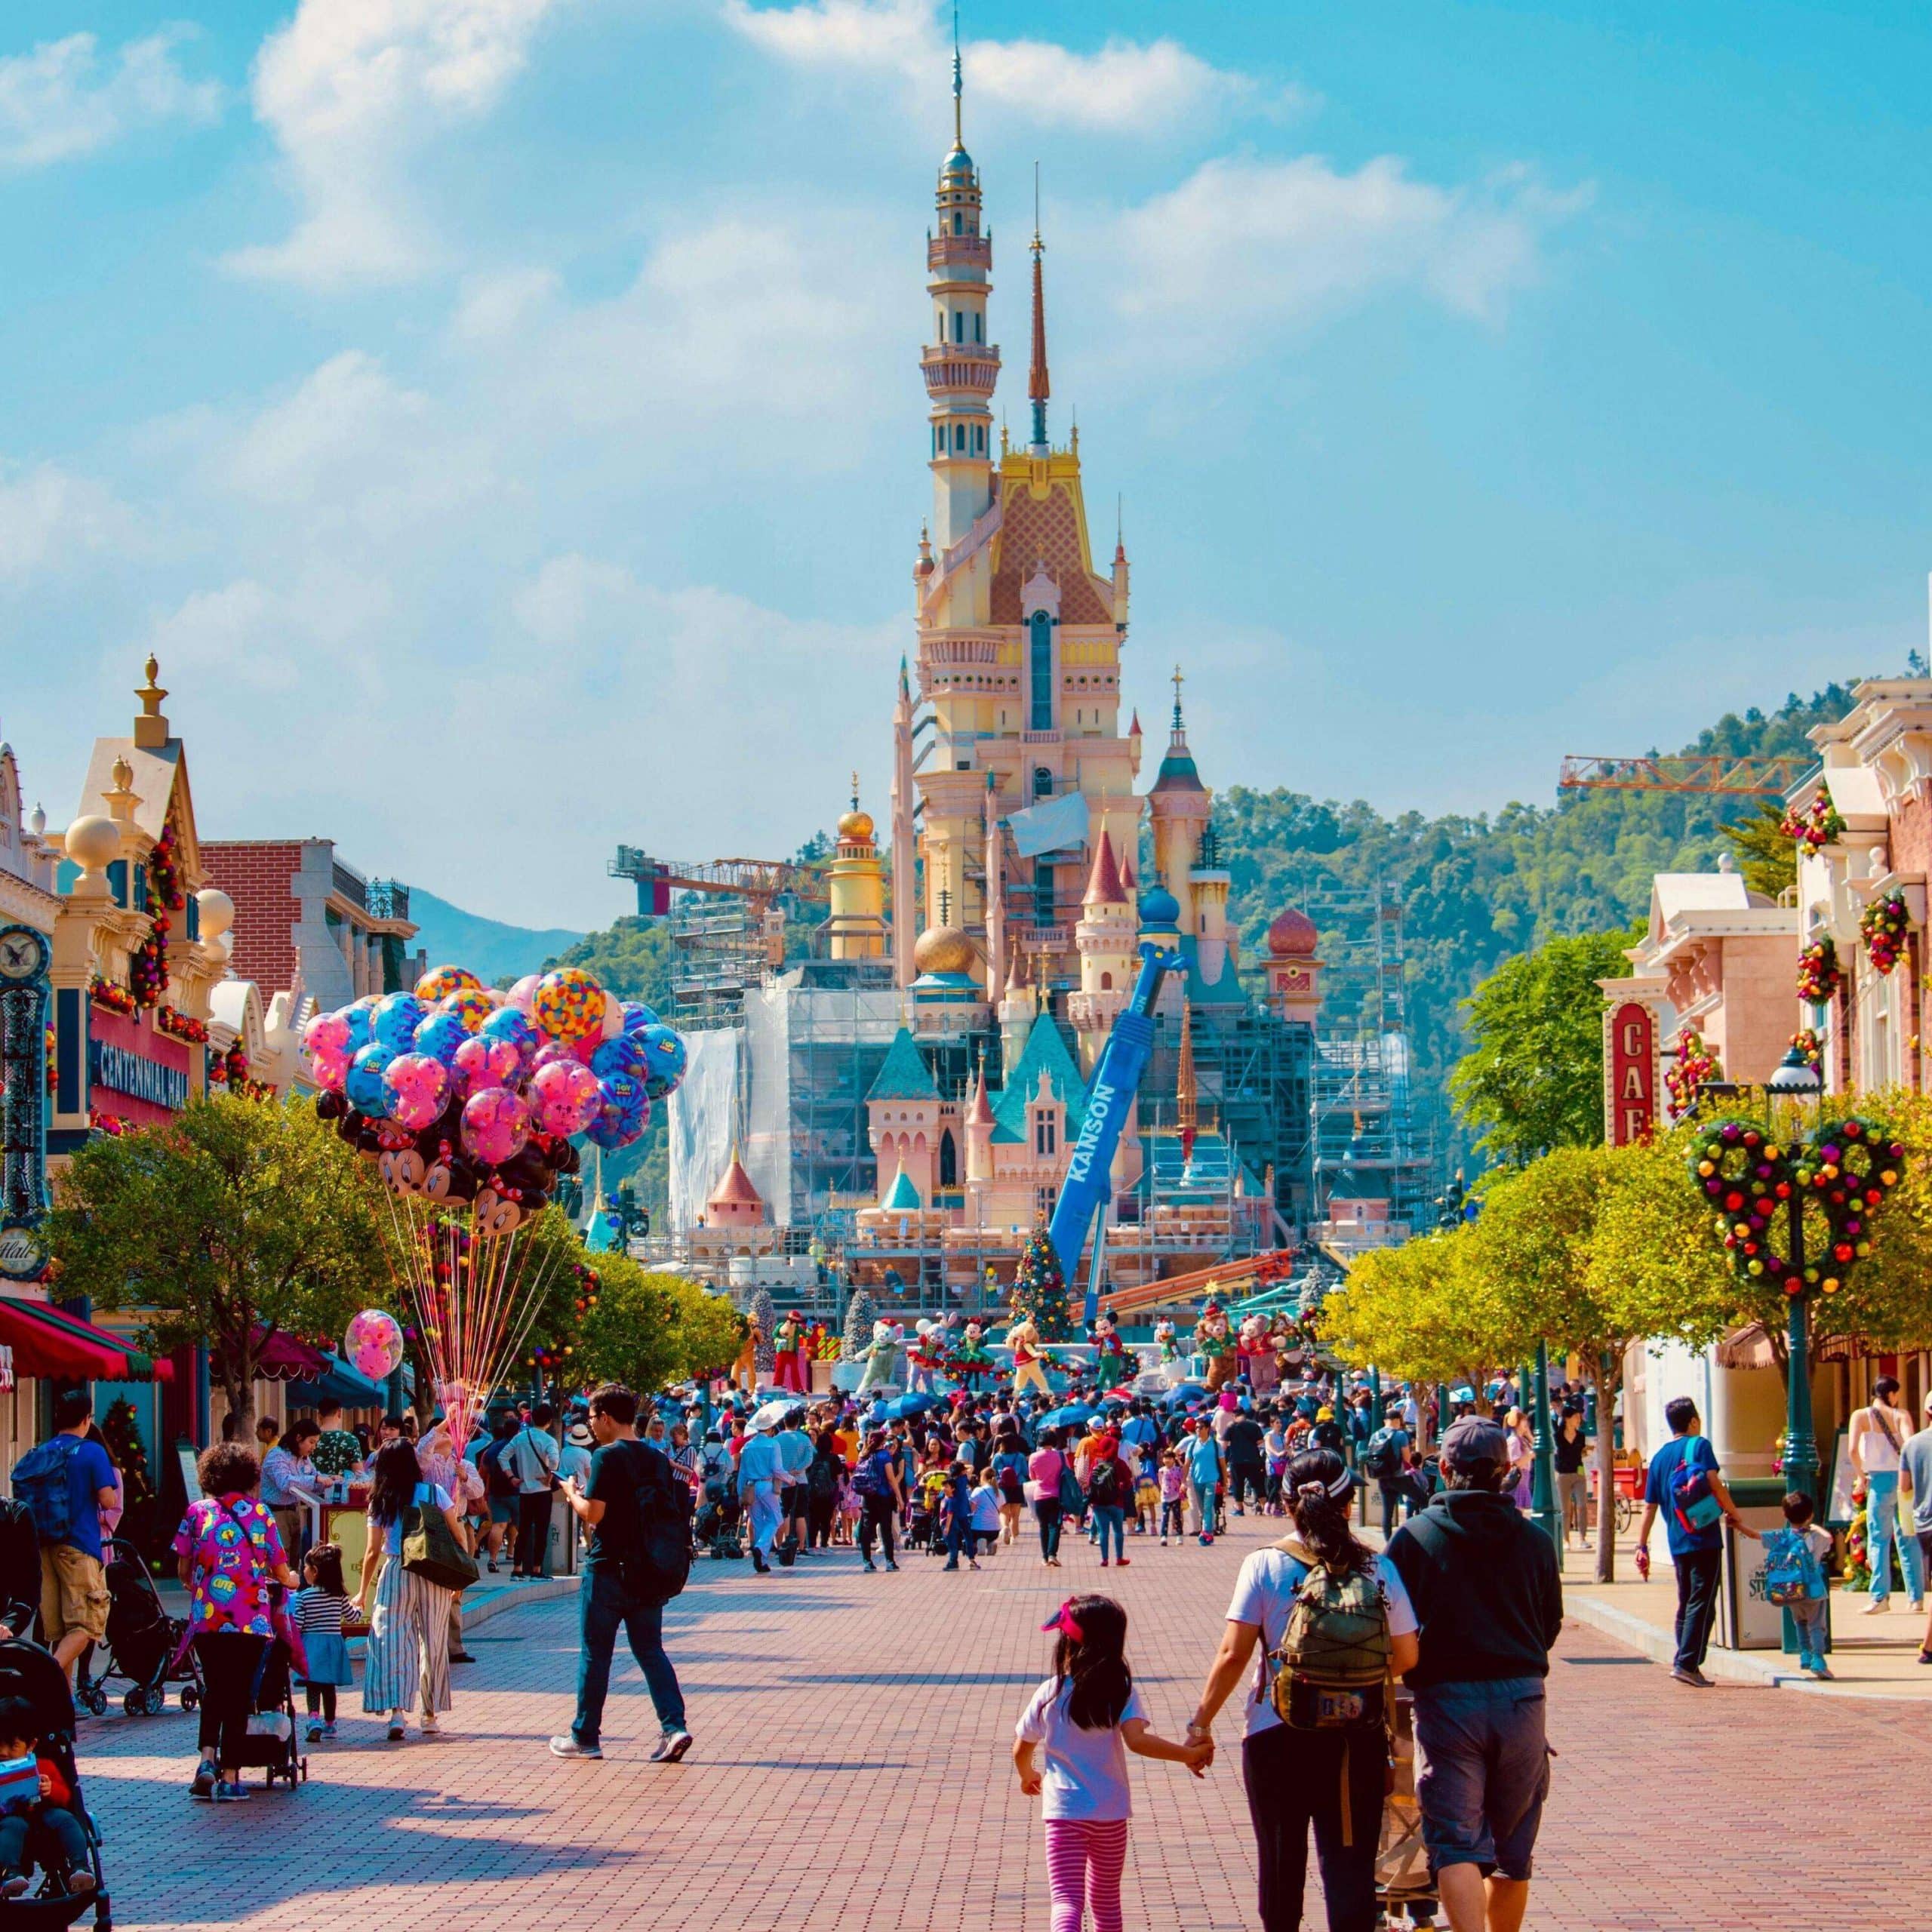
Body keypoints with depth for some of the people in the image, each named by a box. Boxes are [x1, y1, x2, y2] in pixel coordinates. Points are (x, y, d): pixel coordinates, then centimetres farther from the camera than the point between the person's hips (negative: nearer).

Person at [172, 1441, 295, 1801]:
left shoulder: (197, 1512, 6)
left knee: (214, 1690, 17)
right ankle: (230, 1776, 4)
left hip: (206, 1619, 1)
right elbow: (280, 1572, 5)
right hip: (252, 1620, -1)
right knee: (239, 1694, 7)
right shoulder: (260, 1513, 6)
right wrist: (290, 1580, 29)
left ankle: (208, 1758, -4)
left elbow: (183, 1570, 7)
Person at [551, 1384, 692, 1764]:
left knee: (595, 1654, 5)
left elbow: (593, 1514, -18)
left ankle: (585, 1737, 12)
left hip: (608, 1567, -6)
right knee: (650, 1650, 8)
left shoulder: (607, 1457, -13)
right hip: (648, 1572, 6)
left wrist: (573, 1494, 4)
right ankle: (673, 1727, -7)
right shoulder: (658, 1458, 7)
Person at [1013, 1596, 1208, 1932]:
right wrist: (1189, 1754, -15)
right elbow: (1137, 1740, -20)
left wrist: (1029, 1776, 29)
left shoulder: (1048, 1694, -2)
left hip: (1064, 1811, -2)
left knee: (1067, 1899, -9)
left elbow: (1021, 1751, 8)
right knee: (1106, 1899, 18)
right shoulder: (1121, 1691, -6)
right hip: (1111, 1813, 2)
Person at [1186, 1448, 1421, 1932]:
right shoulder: (1376, 1568, -3)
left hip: (1277, 1735, 0)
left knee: (1281, 1861, 15)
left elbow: (1233, 1655, -9)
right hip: (1357, 1738, 0)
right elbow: (1406, 1656, 2)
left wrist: (1201, 1722, 0)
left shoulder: (1265, 1565, -6)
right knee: (1351, 1864, 2)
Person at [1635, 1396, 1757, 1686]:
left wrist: (1642, 1546, 15)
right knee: (1702, 1603, -5)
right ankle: (1687, 1663, -14)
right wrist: (1735, 1517, -8)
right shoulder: (1699, 1446, -2)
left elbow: (1650, 1506, 13)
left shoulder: (1659, 1457, 13)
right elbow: (1714, 1483, -15)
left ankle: (1683, 1661, 14)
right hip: (1705, 1540, -6)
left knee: (1686, 1604, 15)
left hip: (1678, 1543, 6)